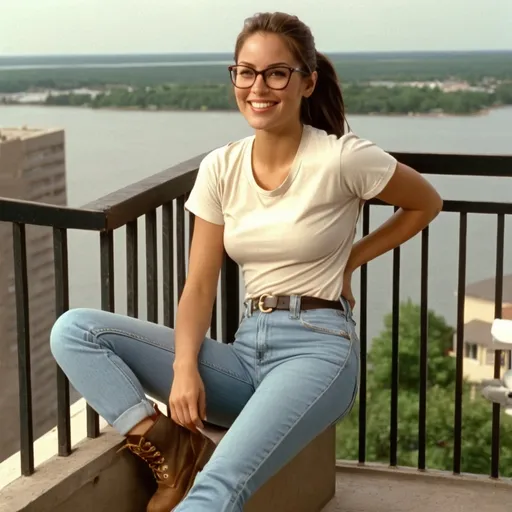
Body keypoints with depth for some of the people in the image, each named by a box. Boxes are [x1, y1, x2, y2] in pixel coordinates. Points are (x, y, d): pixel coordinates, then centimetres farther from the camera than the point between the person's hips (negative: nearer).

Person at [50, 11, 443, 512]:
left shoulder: (342, 158, -8)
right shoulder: (221, 168, 6)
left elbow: (426, 204, 9)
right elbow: (200, 286, 4)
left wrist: (349, 259, 5)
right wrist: (184, 367, -13)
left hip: (317, 348, -6)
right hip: (247, 351, 6)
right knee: (74, 330, -11)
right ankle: (171, 447, -20)